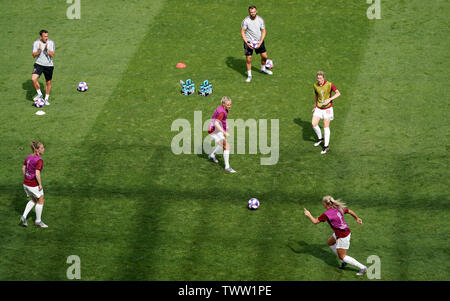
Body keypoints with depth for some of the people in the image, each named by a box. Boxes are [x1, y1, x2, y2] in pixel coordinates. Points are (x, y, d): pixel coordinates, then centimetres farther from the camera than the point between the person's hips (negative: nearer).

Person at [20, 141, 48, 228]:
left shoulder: (28, 157, 2)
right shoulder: (39, 160, -21)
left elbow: (23, 168, 10)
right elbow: (37, 174, -27)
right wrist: (40, 184, -15)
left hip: (26, 184, 7)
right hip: (34, 185, -7)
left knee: (34, 200, 26)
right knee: (40, 201, 14)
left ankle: (24, 216, 15)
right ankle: (38, 221, 25)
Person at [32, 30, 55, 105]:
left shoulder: (51, 43, -5)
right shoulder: (36, 43, -5)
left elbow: (52, 55, -11)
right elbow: (34, 55, -7)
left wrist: (47, 49, -28)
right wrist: (39, 50, -25)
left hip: (49, 65, 1)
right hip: (39, 64, -1)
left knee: (48, 82, 9)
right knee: (33, 79, -21)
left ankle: (46, 99, 27)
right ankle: (39, 94, 0)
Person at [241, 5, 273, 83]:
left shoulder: (260, 20, -7)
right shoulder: (246, 21, -16)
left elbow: (263, 31, -1)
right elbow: (242, 32, -11)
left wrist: (260, 42, -13)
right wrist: (247, 43, -20)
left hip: (259, 41, 3)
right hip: (249, 41, -3)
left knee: (264, 56, 9)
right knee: (248, 58, -4)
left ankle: (263, 69, 39)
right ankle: (249, 75, 12)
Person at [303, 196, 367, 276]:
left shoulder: (326, 214, -21)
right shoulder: (338, 208, -1)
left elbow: (315, 221, -11)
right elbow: (351, 212, 11)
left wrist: (309, 215, 7)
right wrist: (357, 218, 29)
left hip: (343, 236, -9)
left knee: (342, 256, 5)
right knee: (330, 242, 28)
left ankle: (362, 268, 8)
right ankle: (344, 260, 31)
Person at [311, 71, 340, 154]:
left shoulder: (329, 85, -17)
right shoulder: (315, 85, -3)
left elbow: (338, 93, -14)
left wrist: (329, 99, -26)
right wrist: (315, 106, 18)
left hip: (327, 108, -4)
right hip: (319, 108, 4)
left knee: (326, 126, -5)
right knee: (314, 124, -7)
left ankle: (326, 146, 4)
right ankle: (320, 138, 20)